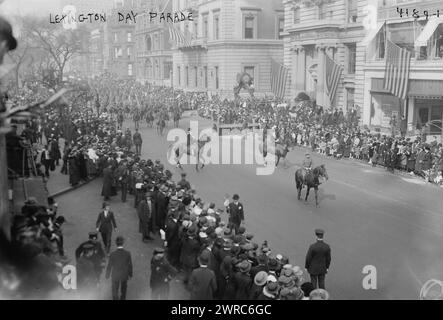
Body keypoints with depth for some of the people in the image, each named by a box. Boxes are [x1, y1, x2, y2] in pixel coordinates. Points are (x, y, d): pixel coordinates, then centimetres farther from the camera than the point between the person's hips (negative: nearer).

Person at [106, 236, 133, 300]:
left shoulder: (112, 254, -25)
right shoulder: (128, 253, -23)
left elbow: (109, 266, -14)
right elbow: (130, 265, -10)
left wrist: (107, 275, 4)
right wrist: (130, 274, 8)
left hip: (115, 275, -1)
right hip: (124, 275, 1)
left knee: (115, 291, 21)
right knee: (123, 290, 26)